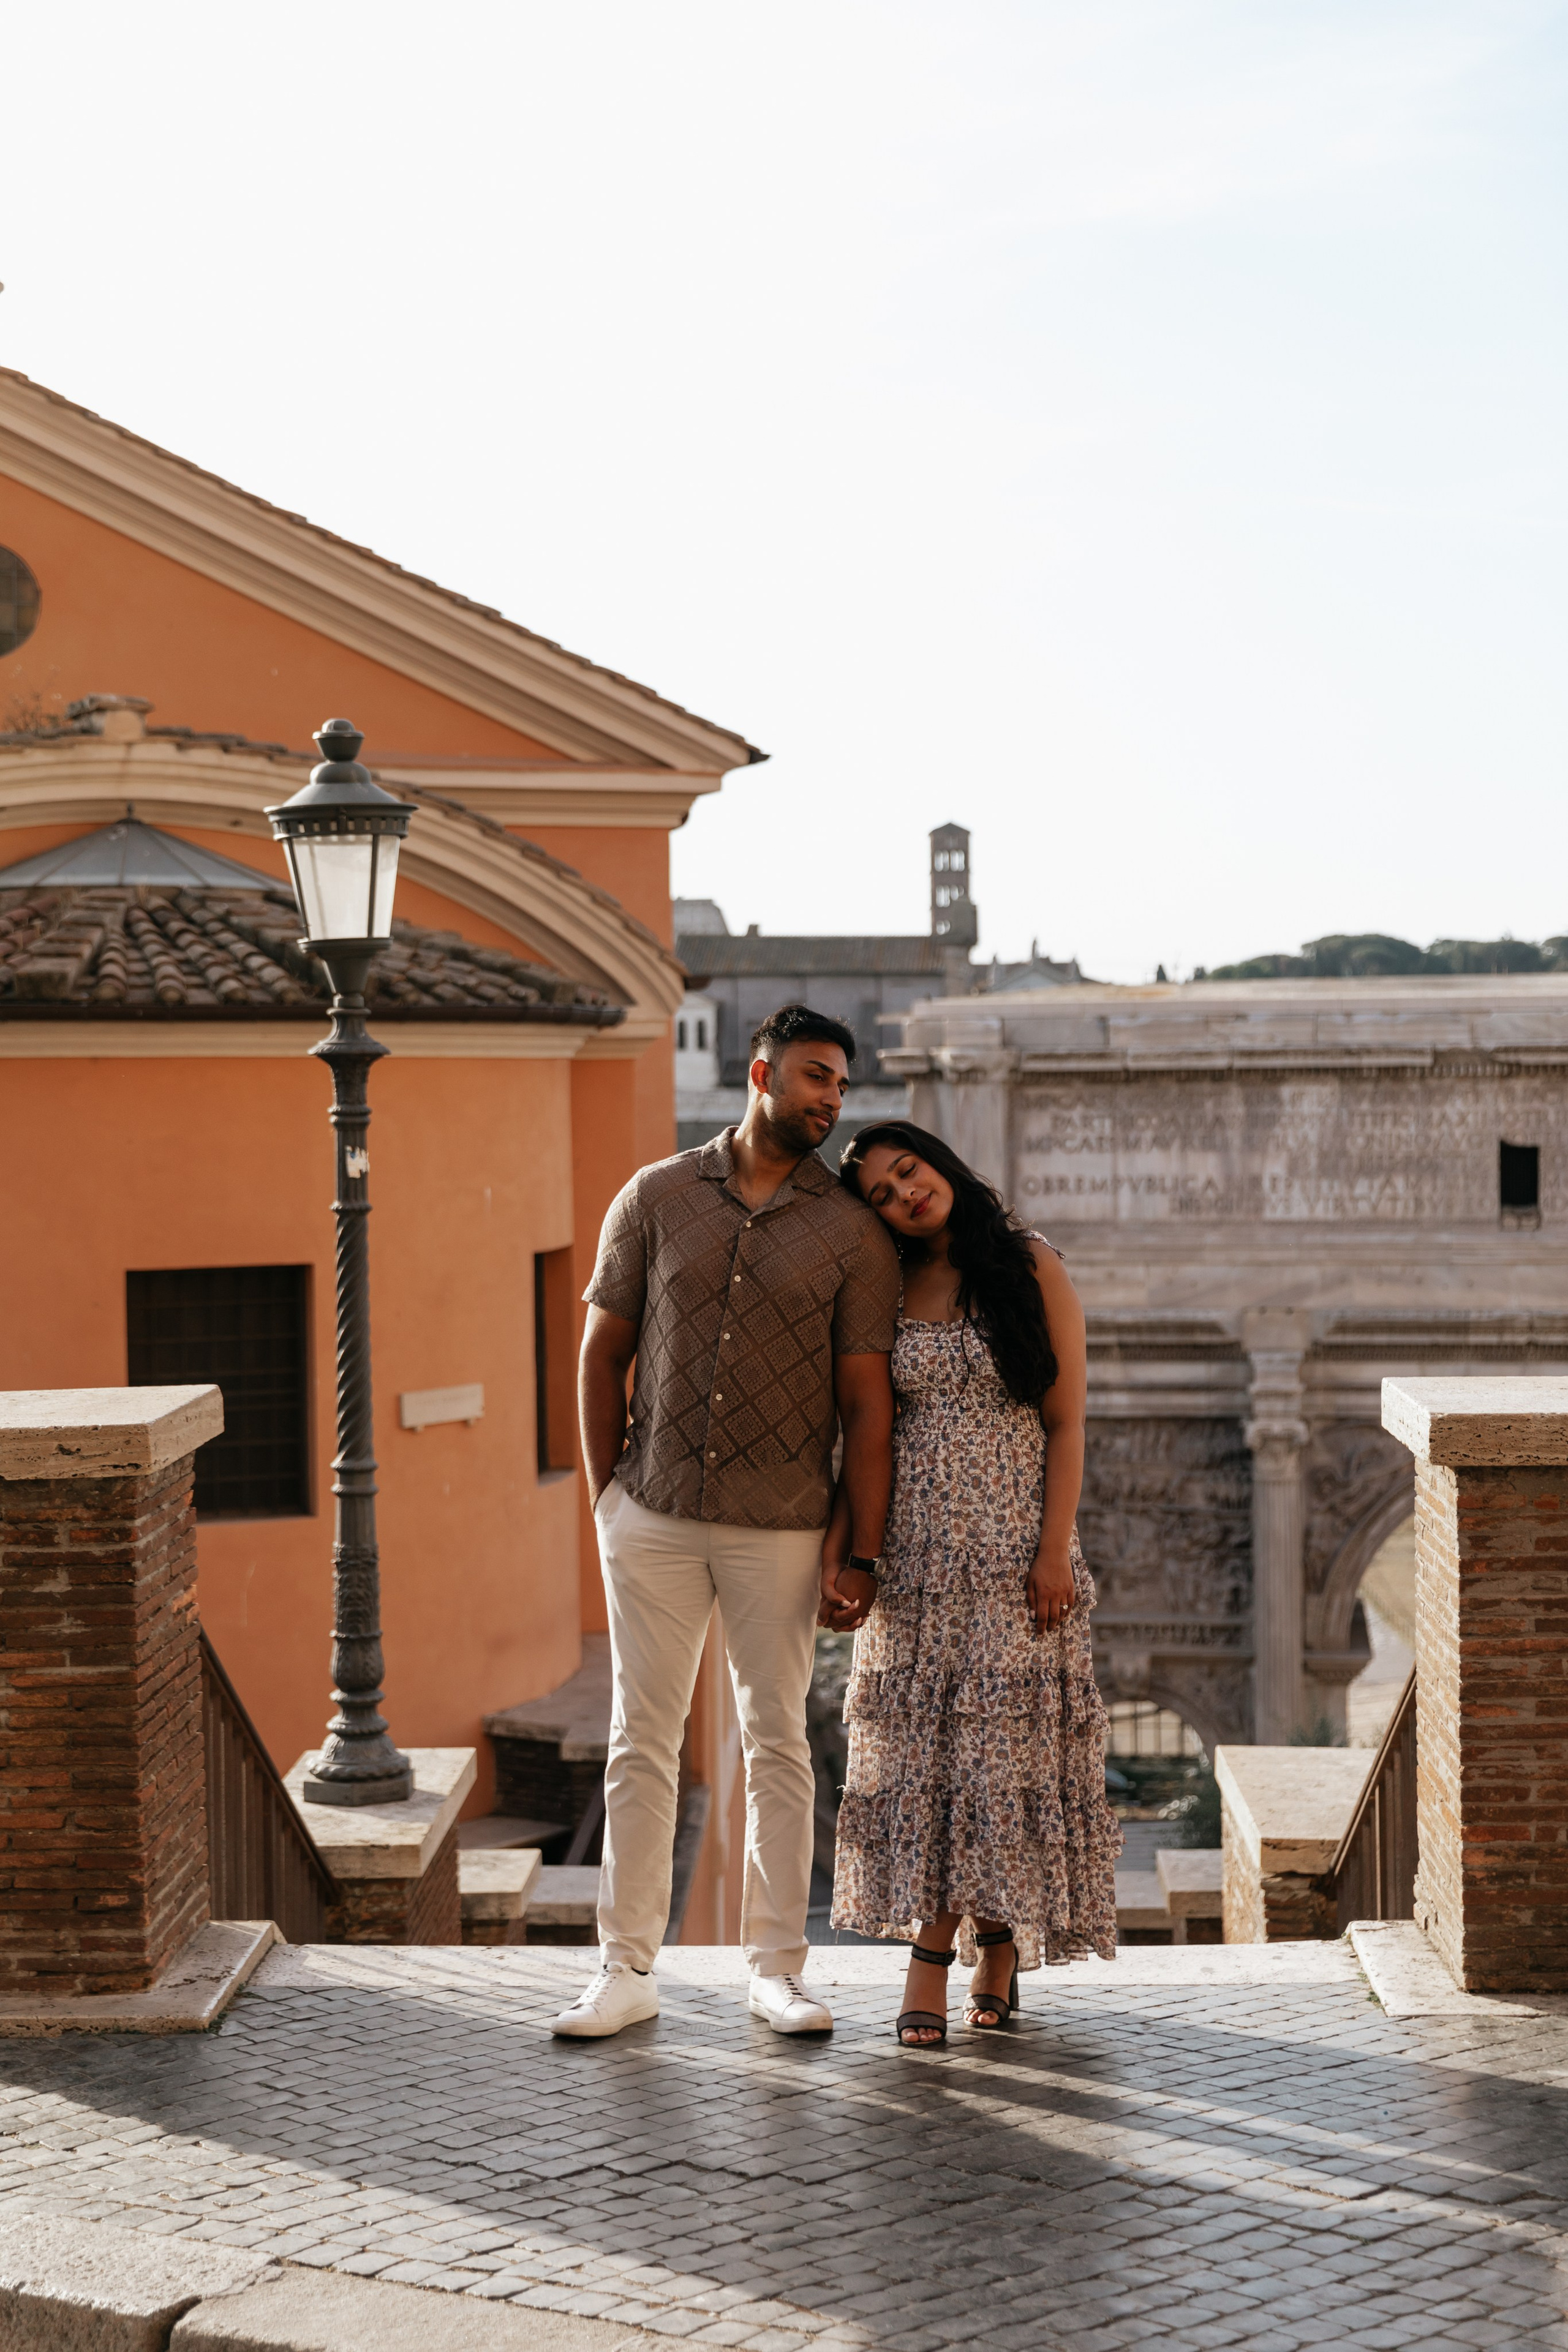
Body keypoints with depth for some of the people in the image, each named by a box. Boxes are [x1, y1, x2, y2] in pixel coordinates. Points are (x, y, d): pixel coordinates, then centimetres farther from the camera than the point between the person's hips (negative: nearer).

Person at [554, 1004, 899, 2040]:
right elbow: (604, 1352, 8)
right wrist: (606, 1497, 5)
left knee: (778, 1743, 7)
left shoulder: (854, 1230, -1)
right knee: (642, 1742, 4)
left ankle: (778, 1968, 17)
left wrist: (864, 1555, -5)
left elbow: (867, 1402, -2)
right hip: (654, 1516, 1)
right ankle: (628, 1968, 12)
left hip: (781, 1526, -1)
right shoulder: (655, 1198, 2)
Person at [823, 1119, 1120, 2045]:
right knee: (922, 1749, 0)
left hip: (1014, 1550, -2)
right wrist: (837, 1554, -1)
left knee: (1003, 1745, -2)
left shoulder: (1031, 1269, 0)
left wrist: (1054, 1551, -10)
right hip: (916, 1553, 2)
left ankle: (997, 1938, 11)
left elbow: (1066, 1423, -2)